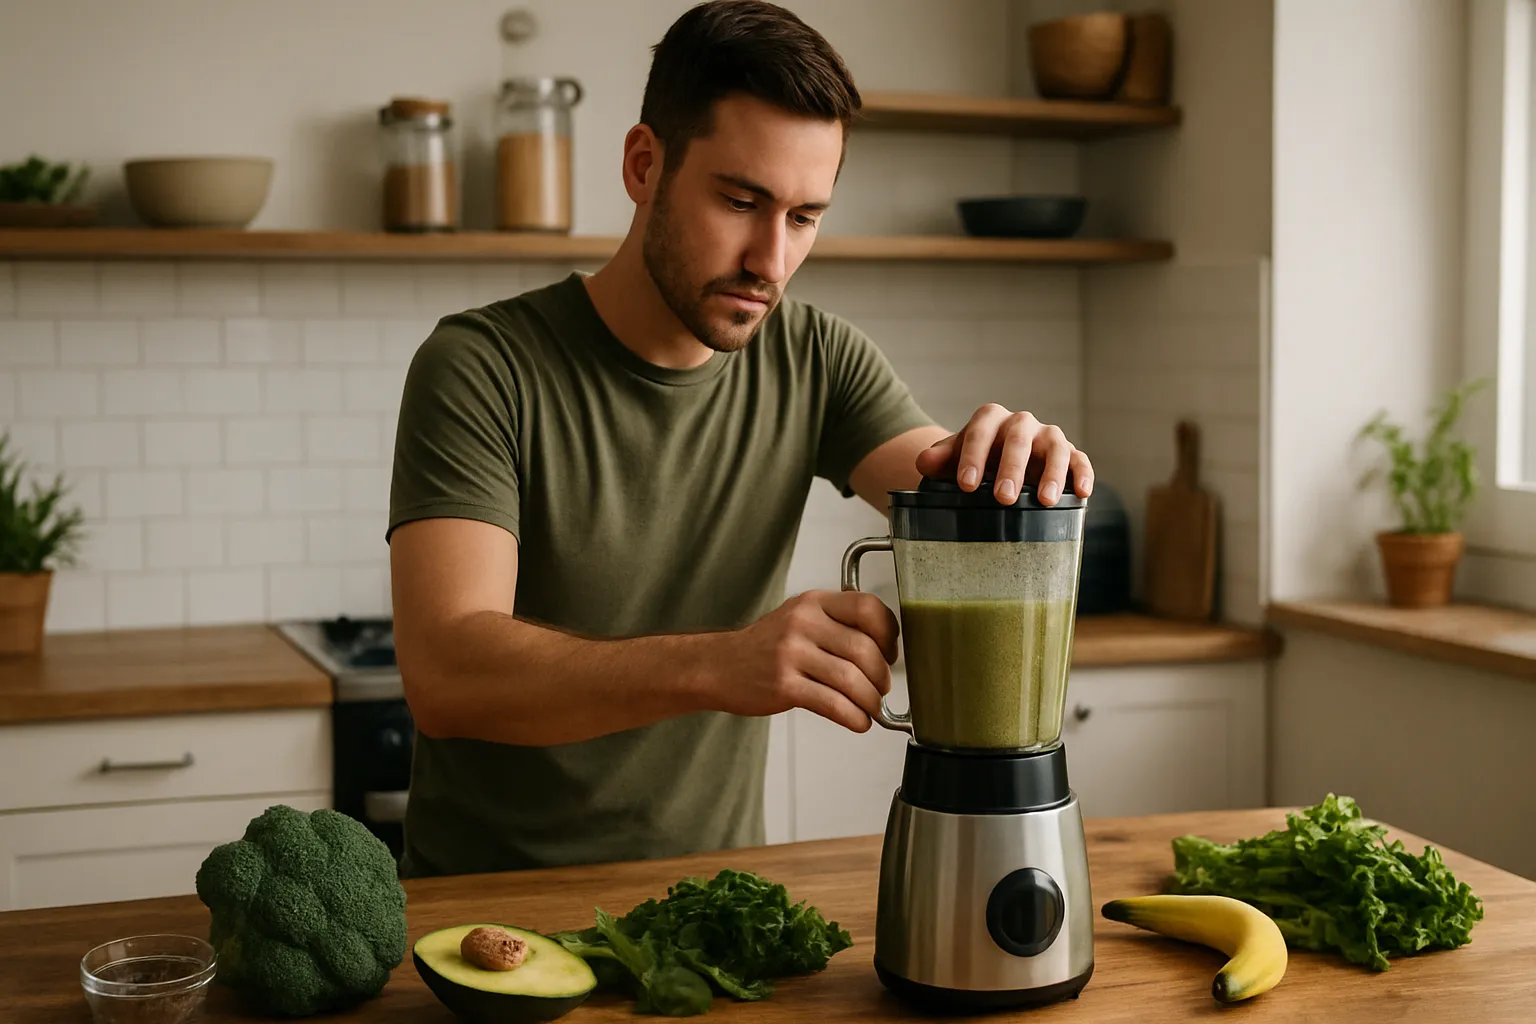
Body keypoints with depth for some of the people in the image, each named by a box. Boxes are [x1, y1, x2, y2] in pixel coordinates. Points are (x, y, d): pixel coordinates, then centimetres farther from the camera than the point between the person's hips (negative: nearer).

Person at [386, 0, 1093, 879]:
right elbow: (445, 674, -25)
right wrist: (717, 664, -39)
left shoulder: (818, 364, 1)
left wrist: (1012, 469, -31)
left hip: (709, 901, 5)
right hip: (487, 899, -4)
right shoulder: (482, 368, -13)